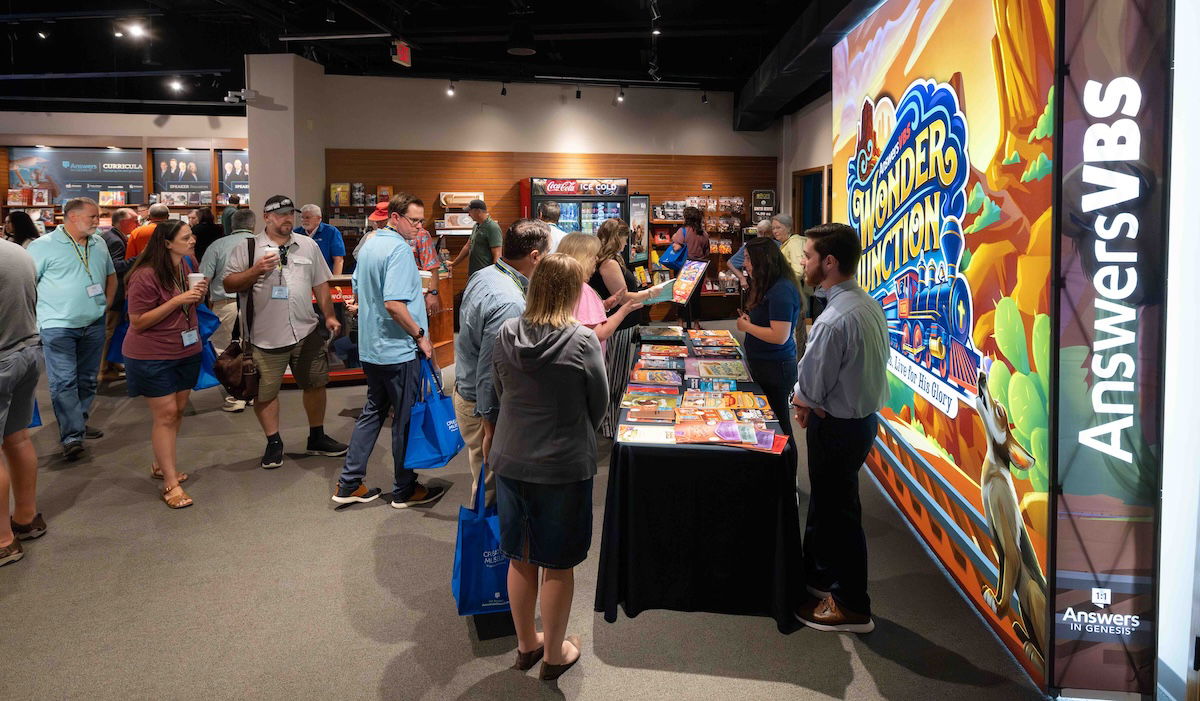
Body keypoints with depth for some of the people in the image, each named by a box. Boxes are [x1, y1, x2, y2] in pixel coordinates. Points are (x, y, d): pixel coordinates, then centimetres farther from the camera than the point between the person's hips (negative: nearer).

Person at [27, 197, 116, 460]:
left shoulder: (99, 244, 10)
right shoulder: (43, 246, -8)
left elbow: (111, 275, 23)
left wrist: (107, 302, 12)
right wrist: (36, 315, -11)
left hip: (94, 325, 6)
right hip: (58, 327, -6)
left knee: (87, 379, 14)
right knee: (64, 382, -8)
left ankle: (78, 422, 29)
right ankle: (72, 437, -7)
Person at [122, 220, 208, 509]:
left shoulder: (185, 265, 4)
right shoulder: (145, 276, -21)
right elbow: (137, 322, -19)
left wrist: (199, 293, -6)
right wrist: (177, 300, -27)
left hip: (186, 351, 8)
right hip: (152, 356, -8)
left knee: (177, 410, 14)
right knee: (165, 414, -6)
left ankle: (161, 464, 32)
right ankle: (171, 484, 0)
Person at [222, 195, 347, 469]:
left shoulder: (308, 245, 9)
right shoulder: (246, 248, -1)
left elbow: (320, 284, 13)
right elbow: (228, 284, -4)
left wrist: (329, 315, 7)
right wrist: (255, 271, -18)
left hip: (306, 331, 3)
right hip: (265, 336, -3)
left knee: (315, 384, 12)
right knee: (265, 392, 5)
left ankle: (317, 437, 29)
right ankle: (273, 442, 22)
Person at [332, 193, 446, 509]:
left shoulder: (369, 246, 11)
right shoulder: (399, 249, -19)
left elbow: (358, 294, 20)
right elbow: (393, 304, -27)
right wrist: (420, 335, -17)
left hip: (370, 348, 9)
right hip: (399, 351, -9)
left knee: (373, 411, 18)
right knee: (406, 419, 4)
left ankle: (349, 484, 21)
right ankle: (405, 490, 17)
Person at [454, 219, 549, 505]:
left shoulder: (482, 276, 3)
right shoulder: (509, 303, -28)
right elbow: (491, 371, -27)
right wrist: (490, 427, -20)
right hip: (483, 405, -10)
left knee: (487, 477, 23)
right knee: (491, 487, 6)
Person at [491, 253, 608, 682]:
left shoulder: (506, 335, -6)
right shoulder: (582, 342, -17)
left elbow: (500, 393, 7)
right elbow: (599, 407, -6)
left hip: (510, 463, 4)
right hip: (564, 466, -4)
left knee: (520, 557, 19)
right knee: (557, 564, 12)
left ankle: (526, 643, 37)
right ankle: (554, 654, 28)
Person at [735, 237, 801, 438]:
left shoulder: (781, 291, -21)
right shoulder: (767, 286, 11)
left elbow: (780, 336, -26)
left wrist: (747, 327, -15)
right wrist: (748, 318, 6)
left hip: (774, 368, -10)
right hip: (762, 363, 10)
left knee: (777, 422, 2)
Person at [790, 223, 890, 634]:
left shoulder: (835, 321, -29)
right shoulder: (869, 304, 2)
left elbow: (808, 392, -23)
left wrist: (800, 401, -1)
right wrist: (811, 400, 1)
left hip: (837, 427, -9)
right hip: (863, 414, 9)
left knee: (837, 512, 7)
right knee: (826, 502, 24)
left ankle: (851, 608, 23)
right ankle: (818, 575, 43)